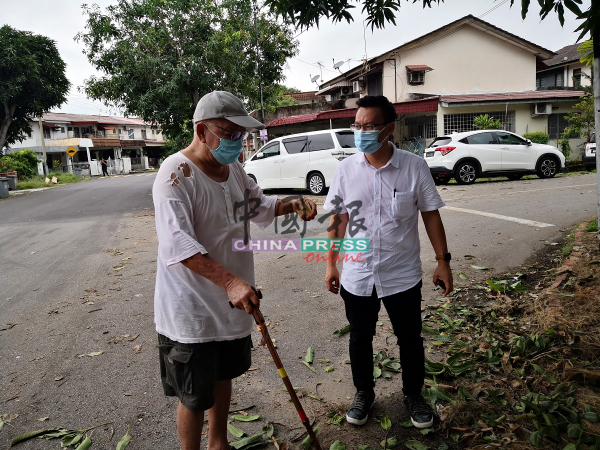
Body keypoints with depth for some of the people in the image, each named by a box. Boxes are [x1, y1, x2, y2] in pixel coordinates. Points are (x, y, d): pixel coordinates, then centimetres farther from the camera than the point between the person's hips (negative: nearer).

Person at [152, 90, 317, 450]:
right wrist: (230, 281, -40)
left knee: (223, 377, 25)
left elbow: (258, 205, 21)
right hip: (191, 311, -8)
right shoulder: (178, 173, -21)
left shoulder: (233, 168, 5)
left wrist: (291, 204, 1)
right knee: (195, 397, 8)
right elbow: (178, 244, -31)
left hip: (233, 303, 8)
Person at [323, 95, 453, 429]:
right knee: (360, 339, 17)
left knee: (410, 339, 15)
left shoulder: (415, 167, -9)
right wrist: (332, 264, 5)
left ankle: (414, 395, 40)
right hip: (357, 276, 2)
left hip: (403, 276, -1)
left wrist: (443, 260, -2)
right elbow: (338, 219, 3)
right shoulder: (346, 170, -4)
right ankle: (364, 393, 41)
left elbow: (431, 214, -2)